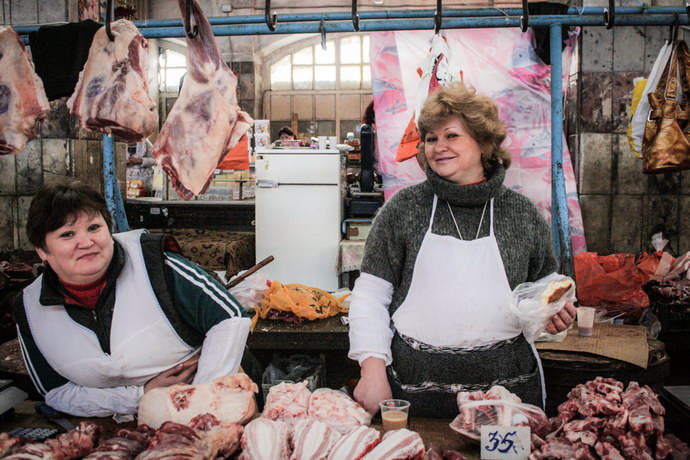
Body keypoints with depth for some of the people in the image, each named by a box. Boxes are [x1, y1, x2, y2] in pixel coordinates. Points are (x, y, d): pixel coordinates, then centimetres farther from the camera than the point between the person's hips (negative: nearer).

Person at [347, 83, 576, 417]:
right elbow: (370, 295, 2)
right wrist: (373, 367, -7)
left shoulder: (522, 213, 6)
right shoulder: (404, 208, 1)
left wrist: (553, 311, -3)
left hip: (506, 383, 2)